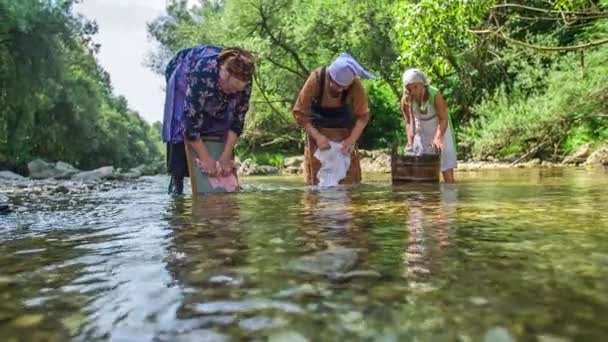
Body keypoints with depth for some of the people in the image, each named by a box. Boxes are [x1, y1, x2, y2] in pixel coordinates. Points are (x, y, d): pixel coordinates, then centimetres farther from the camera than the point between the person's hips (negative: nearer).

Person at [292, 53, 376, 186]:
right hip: (318, 131, -1)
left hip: (344, 133, 1)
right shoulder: (316, 79, -28)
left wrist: (352, 139, -25)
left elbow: (363, 115, -14)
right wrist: (317, 136, -28)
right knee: (317, 178, 0)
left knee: (349, 179, 0)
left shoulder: (356, 84, -26)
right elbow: (299, 113, -20)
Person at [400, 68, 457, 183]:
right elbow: (409, 122, -7)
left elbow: (443, 119, -25)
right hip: (421, 134, 3)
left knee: (447, 173, -1)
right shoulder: (406, 100, -19)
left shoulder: (435, 95, -27)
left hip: (440, 132, -2)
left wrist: (438, 138, -40)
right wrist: (410, 142, -17)